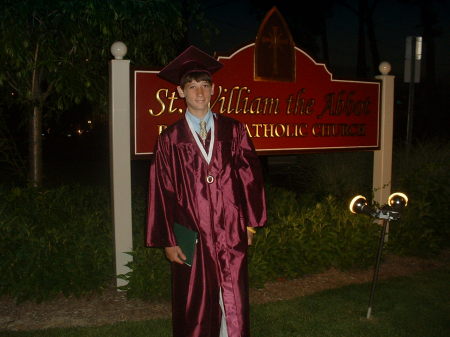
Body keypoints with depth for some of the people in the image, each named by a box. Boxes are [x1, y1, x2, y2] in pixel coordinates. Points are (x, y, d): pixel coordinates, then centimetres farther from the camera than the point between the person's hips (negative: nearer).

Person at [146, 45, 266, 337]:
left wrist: (250, 224, 2)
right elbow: (162, 191, 0)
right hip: (192, 238, -1)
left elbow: (251, 176, 5)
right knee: (194, 309, 10)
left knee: (234, 304, 8)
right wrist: (168, 240, -2)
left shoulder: (234, 130, 4)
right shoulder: (170, 139, 1)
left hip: (231, 236, 1)